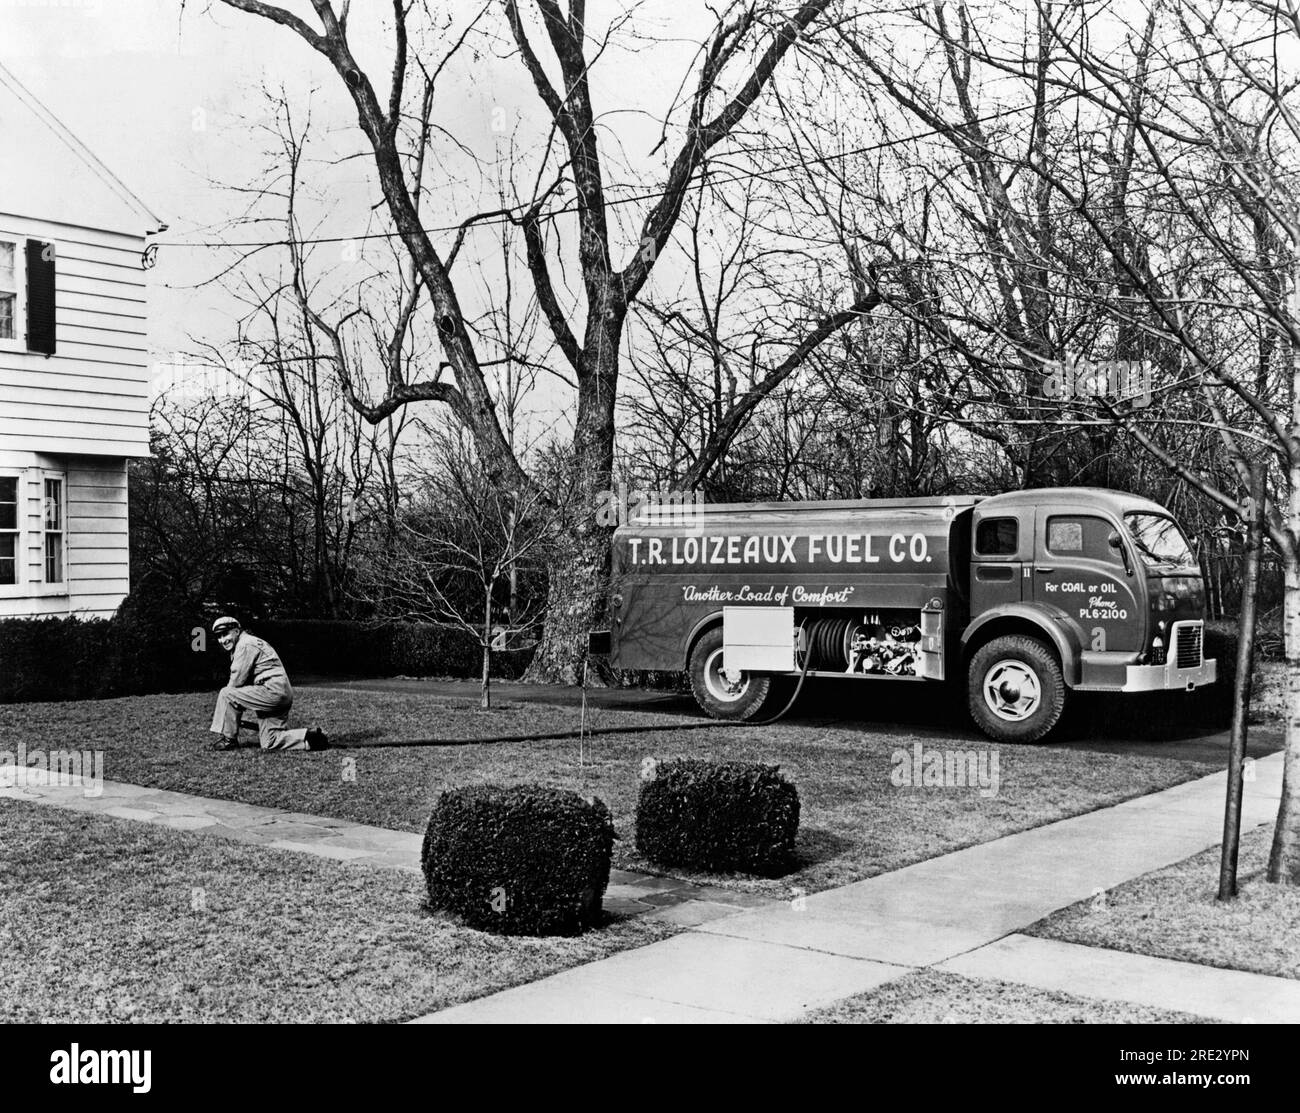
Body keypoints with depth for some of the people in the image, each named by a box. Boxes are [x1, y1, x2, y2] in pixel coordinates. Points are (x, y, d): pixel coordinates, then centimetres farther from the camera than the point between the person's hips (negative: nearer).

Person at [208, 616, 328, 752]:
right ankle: (310, 736, 4)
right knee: (270, 743, 7)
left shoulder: (246, 644, -8)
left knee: (226, 695, -10)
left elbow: (237, 681, -12)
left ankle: (229, 740, -4)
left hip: (272, 691, -10)